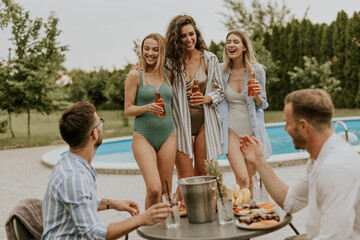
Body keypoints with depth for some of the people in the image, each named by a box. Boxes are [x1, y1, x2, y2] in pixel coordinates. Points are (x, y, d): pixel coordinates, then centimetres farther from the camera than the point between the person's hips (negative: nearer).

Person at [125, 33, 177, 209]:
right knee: (154, 189, -16)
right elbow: (128, 109, -3)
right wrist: (147, 108, -18)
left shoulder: (167, 74, 10)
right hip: (143, 137, -4)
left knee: (166, 191, 7)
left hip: (168, 136, 4)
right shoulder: (135, 75, -2)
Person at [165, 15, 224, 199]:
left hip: (204, 122, 2)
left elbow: (219, 90, 9)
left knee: (202, 174, 7)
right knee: (186, 178, -4)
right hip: (180, 122, -2)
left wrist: (206, 99, -12)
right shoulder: (171, 61, -2)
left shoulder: (210, 59, 3)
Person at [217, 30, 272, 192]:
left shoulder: (257, 70, -3)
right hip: (232, 129, -1)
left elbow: (262, 105, 5)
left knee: (250, 180, 10)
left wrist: (257, 96, -15)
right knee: (242, 178, -16)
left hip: (253, 129, 1)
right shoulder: (221, 70, -1)